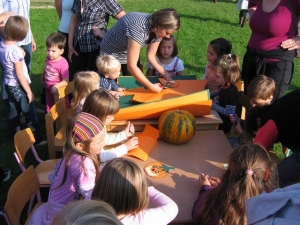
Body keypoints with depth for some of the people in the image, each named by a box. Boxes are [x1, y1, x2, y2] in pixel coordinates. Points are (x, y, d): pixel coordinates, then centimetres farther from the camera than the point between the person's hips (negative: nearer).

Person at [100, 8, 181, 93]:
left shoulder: (158, 30, -18)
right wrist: (151, 86, -35)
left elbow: (151, 55, -5)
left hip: (130, 54, 6)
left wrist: (165, 74, -16)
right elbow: (131, 66, -39)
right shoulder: (138, 28, -40)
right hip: (111, 54, -6)